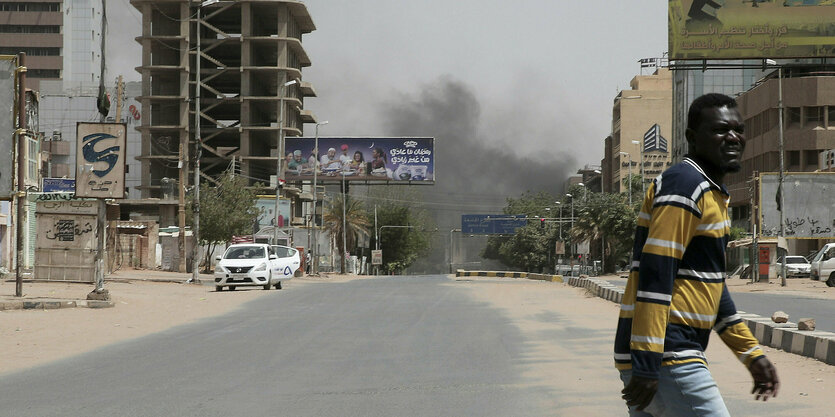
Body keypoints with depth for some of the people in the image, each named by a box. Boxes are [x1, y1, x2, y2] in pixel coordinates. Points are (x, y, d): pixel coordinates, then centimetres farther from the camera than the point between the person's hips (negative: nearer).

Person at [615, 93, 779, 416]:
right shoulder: (684, 184, -12)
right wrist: (647, 365, -25)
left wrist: (752, 353, 25)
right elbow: (655, 275, -20)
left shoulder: (713, 194, 20)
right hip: (665, 362, -10)